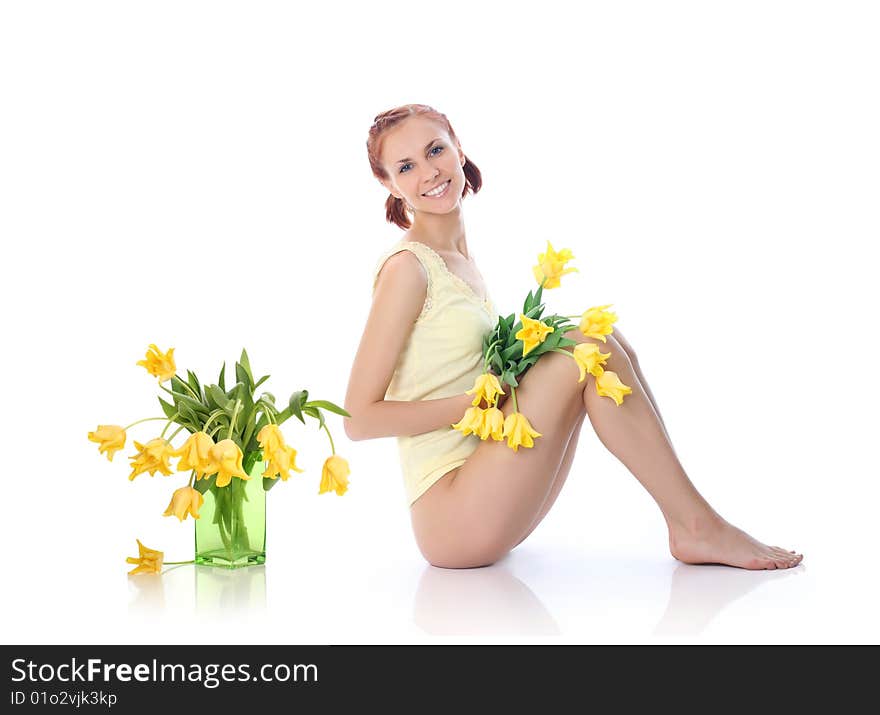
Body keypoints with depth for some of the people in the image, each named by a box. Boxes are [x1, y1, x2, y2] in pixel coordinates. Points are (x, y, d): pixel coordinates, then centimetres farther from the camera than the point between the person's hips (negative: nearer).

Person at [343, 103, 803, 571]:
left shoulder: (463, 263, 15)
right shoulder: (408, 266, -10)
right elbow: (359, 418, -14)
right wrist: (477, 403, -15)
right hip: (452, 521, -8)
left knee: (608, 342, -1)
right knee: (590, 344, -16)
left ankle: (684, 524, -7)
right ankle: (699, 527, -11)